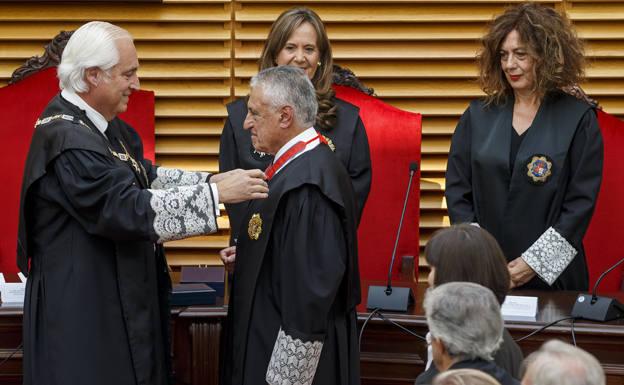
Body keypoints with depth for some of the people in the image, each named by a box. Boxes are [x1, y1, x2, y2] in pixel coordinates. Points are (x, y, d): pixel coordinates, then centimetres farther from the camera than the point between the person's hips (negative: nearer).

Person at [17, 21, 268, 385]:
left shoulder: (98, 123, 7)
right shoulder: (67, 140, -24)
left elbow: (143, 176, 16)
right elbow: (130, 208, -27)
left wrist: (211, 180, 2)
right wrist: (216, 193, -23)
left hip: (118, 295, 10)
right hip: (83, 307, -10)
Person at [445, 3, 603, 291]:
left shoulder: (578, 119, -2)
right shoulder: (478, 116, 8)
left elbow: (581, 202, -6)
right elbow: (458, 191, 6)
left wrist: (534, 263, -13)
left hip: (551, 276, -2)